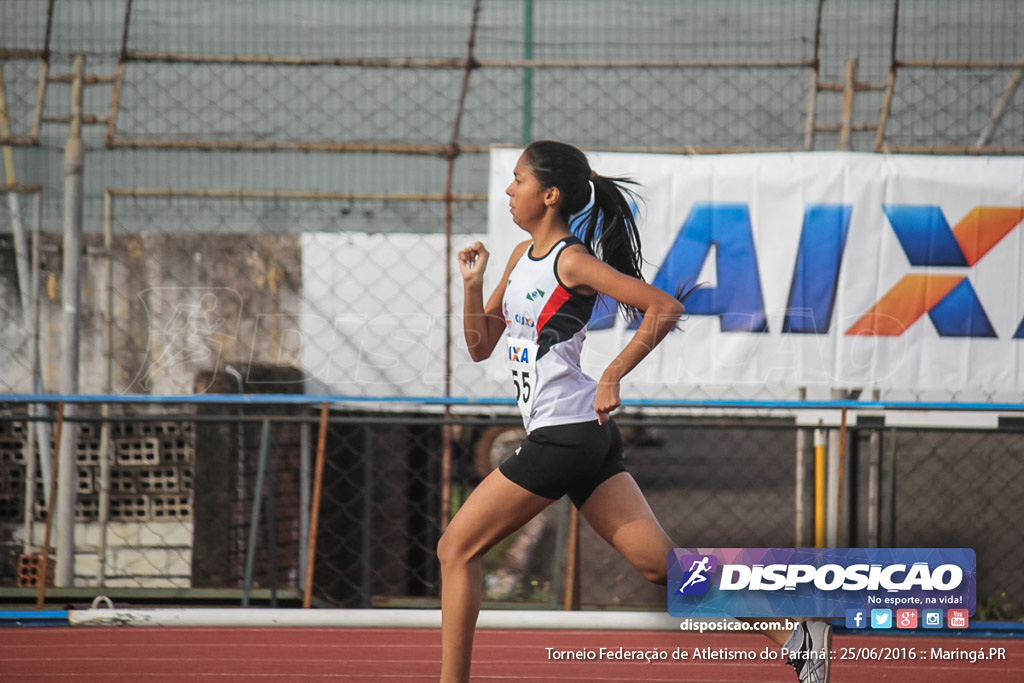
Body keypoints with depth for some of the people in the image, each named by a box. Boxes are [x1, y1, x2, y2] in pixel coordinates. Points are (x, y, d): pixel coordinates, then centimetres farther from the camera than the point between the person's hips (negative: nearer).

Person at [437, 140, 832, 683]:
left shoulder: (572, 261, -10)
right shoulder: (523, 255, 16)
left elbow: (665, 307, -17)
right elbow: (480, 345, 21)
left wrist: (612, 375, -17)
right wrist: (473, 285, 5)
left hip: (564, 432, -9)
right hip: (587, 437, 9)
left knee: (456, 548, -3)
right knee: (662, 565, 2)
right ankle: (793, 633, -3)